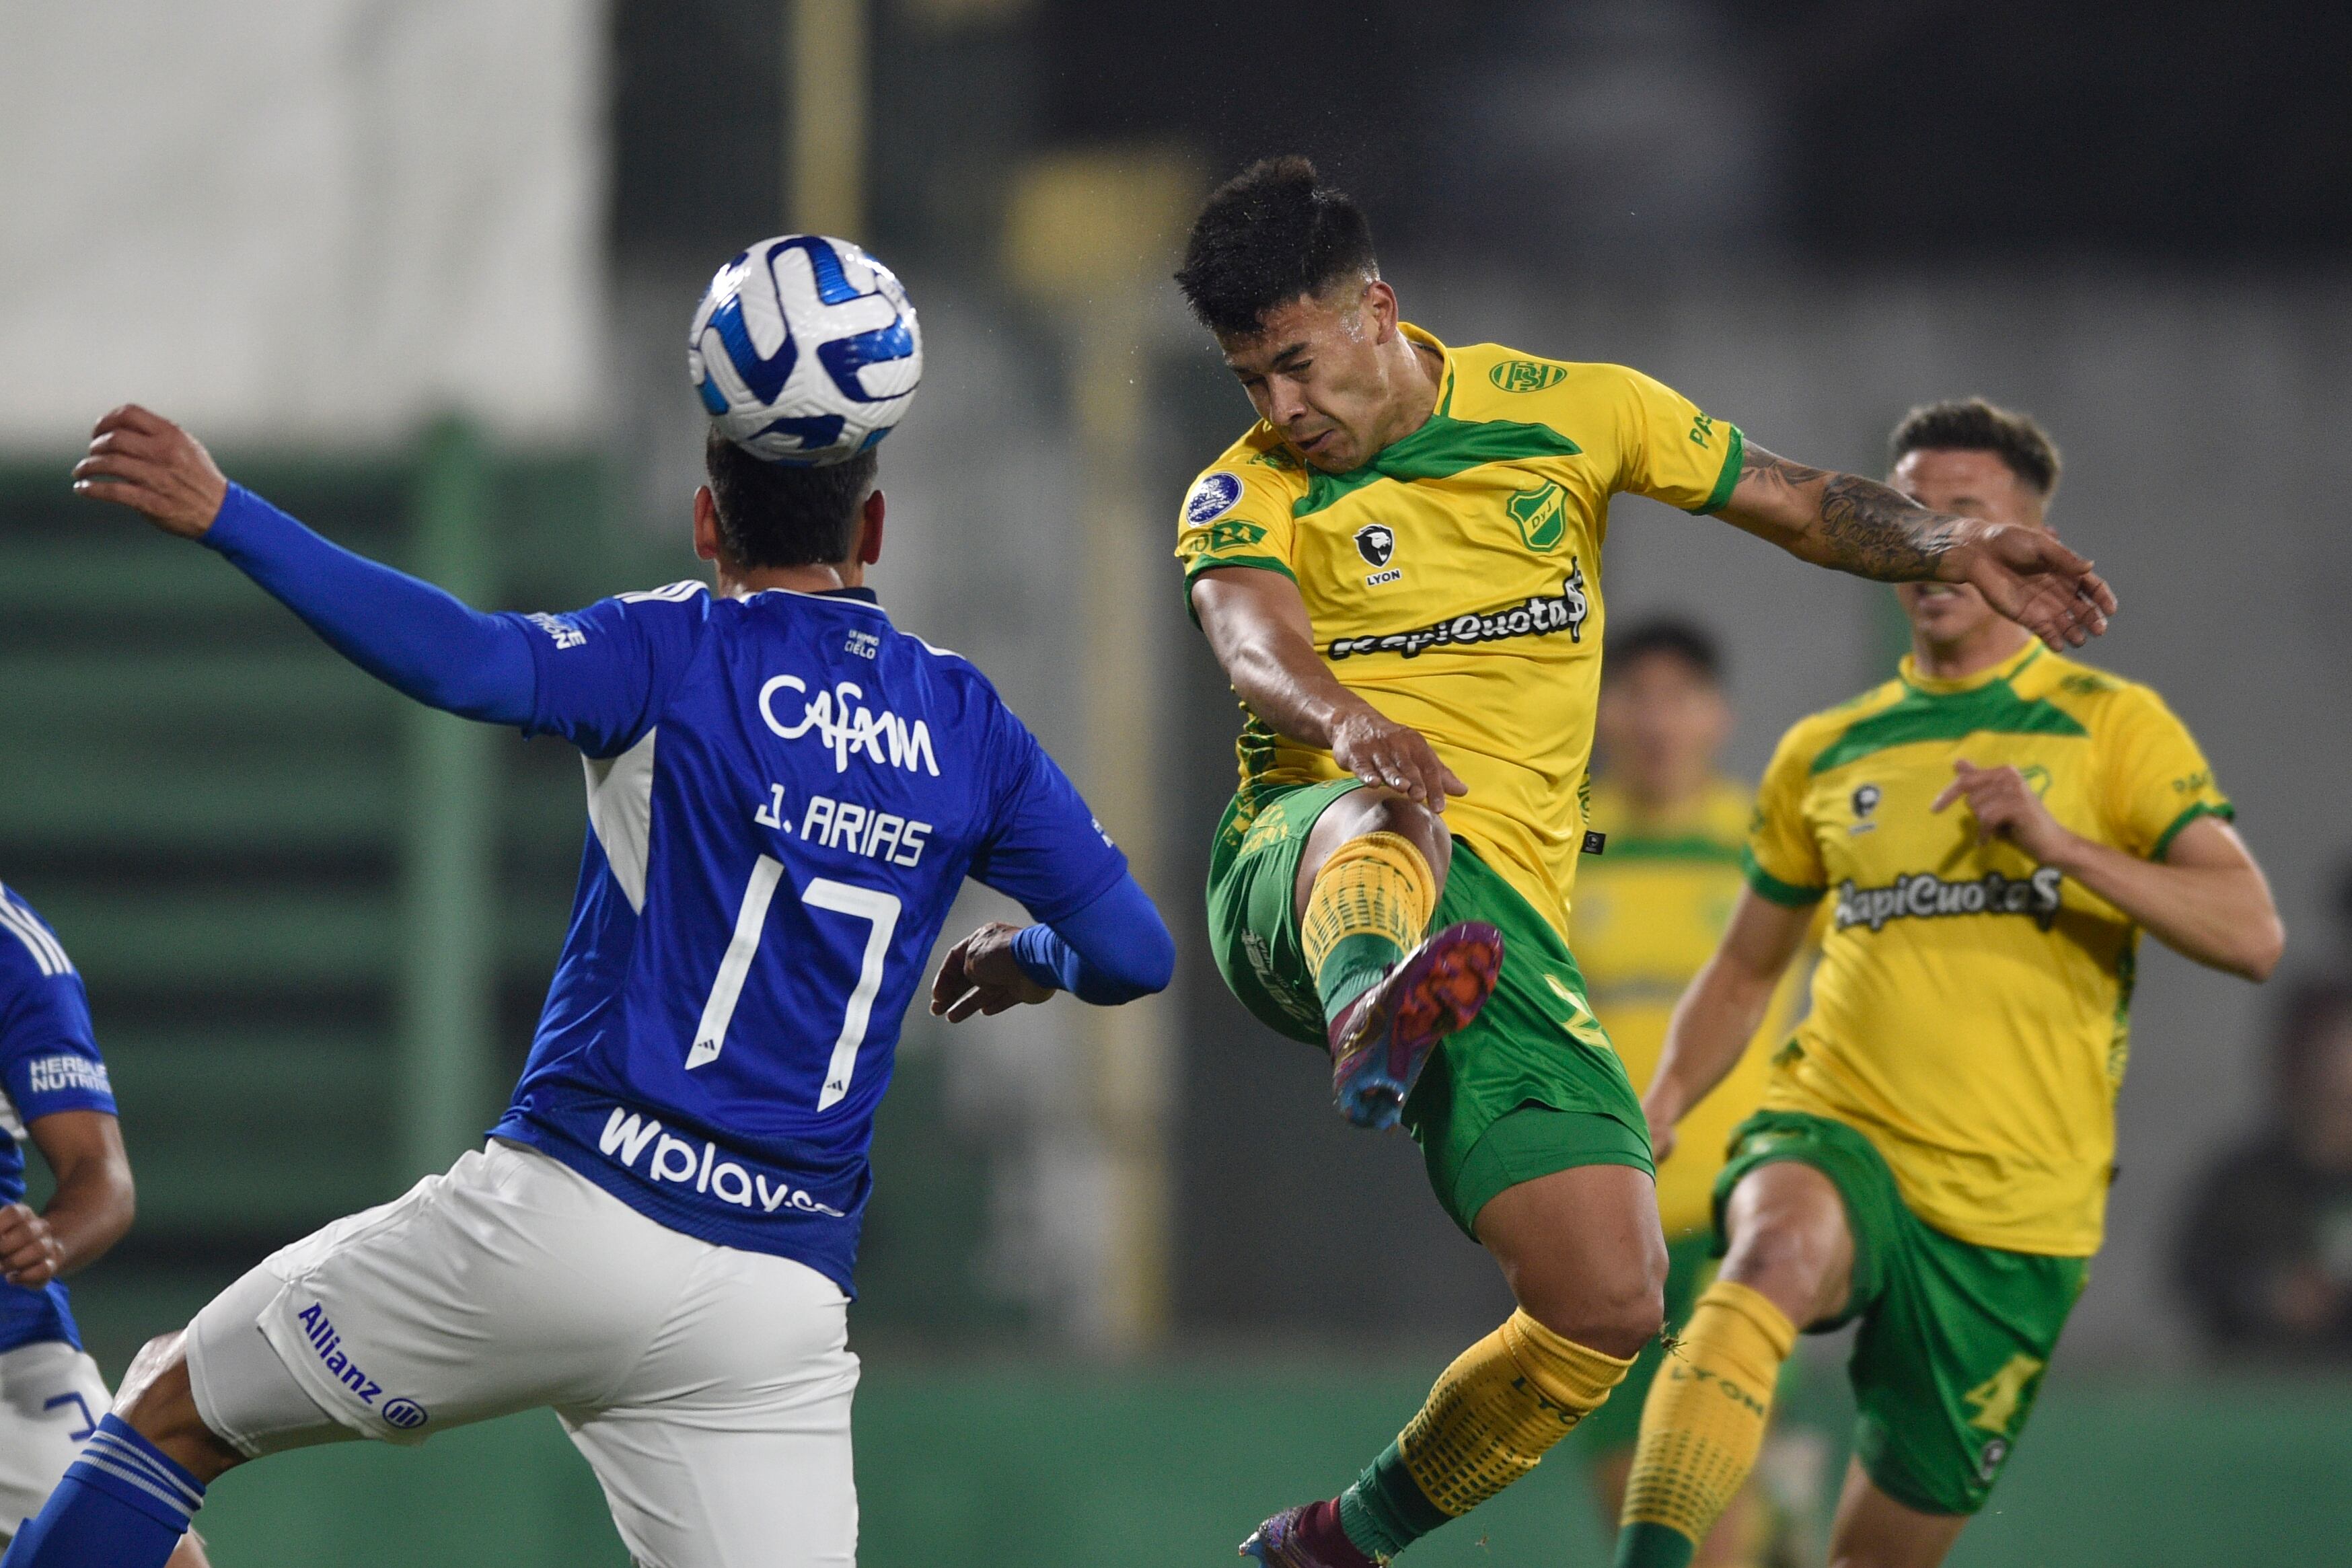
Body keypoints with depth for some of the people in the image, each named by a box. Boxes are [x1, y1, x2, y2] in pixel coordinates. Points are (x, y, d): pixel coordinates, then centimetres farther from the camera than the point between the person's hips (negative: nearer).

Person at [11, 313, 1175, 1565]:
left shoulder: (681, 652, -1)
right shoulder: (966, 725, 11)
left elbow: (469, 662, -19)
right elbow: (1136, 952, 11)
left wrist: (222, 515, -19)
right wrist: (1028, 958, 35)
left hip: (570, 1216, -4)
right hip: (786, 1303, 4)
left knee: (173, 1412, 12)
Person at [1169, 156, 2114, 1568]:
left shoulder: (1567, 412, 11)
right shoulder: (1248, 498, 5)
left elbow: (1796, 501, 17)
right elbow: (1254, 644, -17)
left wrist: (1948, 546, -4)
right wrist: (1350, 725, -41)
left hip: (1502, 913, 3)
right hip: (1301, 869, -3)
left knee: (1610, 1306, -10)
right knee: (1387, 821, -43)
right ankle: (1374, 1015, -80)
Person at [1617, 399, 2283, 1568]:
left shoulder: (2111, 726, 4)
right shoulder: (1825, 755, 13)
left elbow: (2253, 935, -7)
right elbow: (1747, 969, 25)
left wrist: (2058, 843, -19)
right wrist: (1654, 1112, 6)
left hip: (2018, 1209, 0)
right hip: (1836, 1137, 0)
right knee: (1780, 1249, -36)